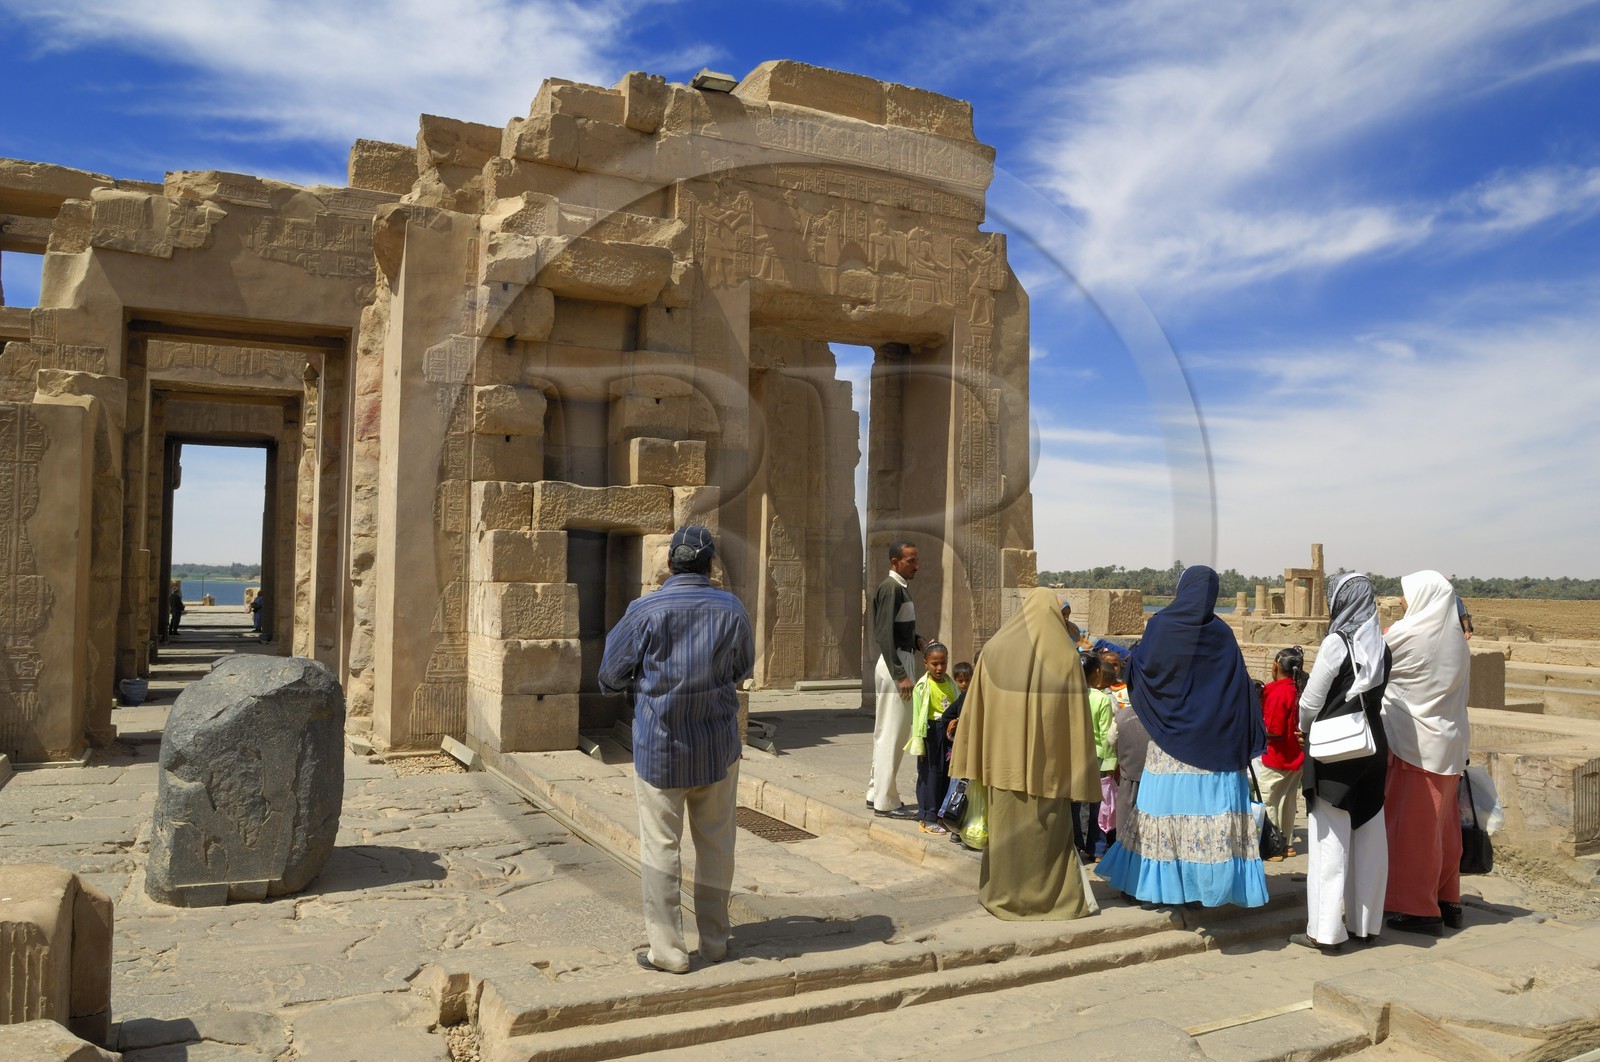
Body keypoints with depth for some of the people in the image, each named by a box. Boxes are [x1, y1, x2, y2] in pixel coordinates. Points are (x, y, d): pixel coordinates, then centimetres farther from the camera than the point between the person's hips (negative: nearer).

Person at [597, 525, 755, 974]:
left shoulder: (645, 610, -12)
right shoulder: (731, 609, -4)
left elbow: (611, 676, -2)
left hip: (659, 749, -2)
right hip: (718, 747, 3)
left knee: (660, 848, 7)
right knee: (715, 845, 14)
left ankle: (668, 949, 10)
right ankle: (714, 941, 24)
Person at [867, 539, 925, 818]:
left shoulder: (901, 587, 15)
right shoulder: (890, 588, -15)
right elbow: (885, 635, -21)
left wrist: (916, 641, 7)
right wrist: (900, 675, -24)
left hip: (902, 661, 10)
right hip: (895, 663, -10)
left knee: (886, 733, 16)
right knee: (892, 734, -5)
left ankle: (876, 794, 26)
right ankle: (886, 801, 2)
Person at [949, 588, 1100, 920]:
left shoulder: (995, 649, -1)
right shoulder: (1065, 653, -7)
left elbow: (976, 707, 1)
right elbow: (1076, 713, -5)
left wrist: (975, 760, 8)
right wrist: (1078, 770, 2)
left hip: (1004, 756, 2)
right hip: (1048, 759, -2)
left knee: (1006, 824, 12)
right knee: (1046, 827, 10)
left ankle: (1004, 895, 22)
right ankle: (1049, 896, 19)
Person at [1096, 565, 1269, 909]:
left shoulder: (1159, 626, -5)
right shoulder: (1221, 635, -5)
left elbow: (1137, 673, 2)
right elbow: (1240, 689, -3)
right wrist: (1249, 738, 3)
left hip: (1167, 740, 1)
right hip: (1210, 741, -1)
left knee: (1165, 807, 7)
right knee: (1206, 811, 3)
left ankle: (1154, 883, 13)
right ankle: (1199, 888, 5)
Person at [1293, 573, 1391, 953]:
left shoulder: (1337, 643, -14)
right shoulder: (1380, 646, 3)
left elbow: (1310, 702, -9)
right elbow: (1378, 699, 8)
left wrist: (1307, 731, 9)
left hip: (1335, 752, -6)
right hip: (1373, 749, 6)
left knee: (1331, 840, -1)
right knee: (1369, 839, 12)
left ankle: (1326, 929, 3)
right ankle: (1365, 922, 21)